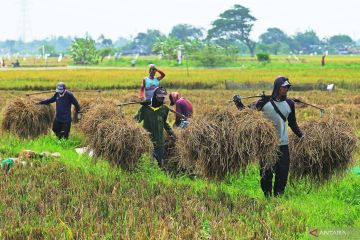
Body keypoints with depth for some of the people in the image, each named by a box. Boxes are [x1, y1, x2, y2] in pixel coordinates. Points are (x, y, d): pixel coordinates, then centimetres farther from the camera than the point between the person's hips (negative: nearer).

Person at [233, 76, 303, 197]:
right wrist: (239, 104, -14)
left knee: (283, 172, 1)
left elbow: (292, 123, 17)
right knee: (266, 172, 2)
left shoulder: (289, 103, 6)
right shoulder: (265, 101, -5)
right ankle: (267, 196, 14)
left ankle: (278, 196, 12)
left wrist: (301, 136, 8)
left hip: (283, 144, 3)